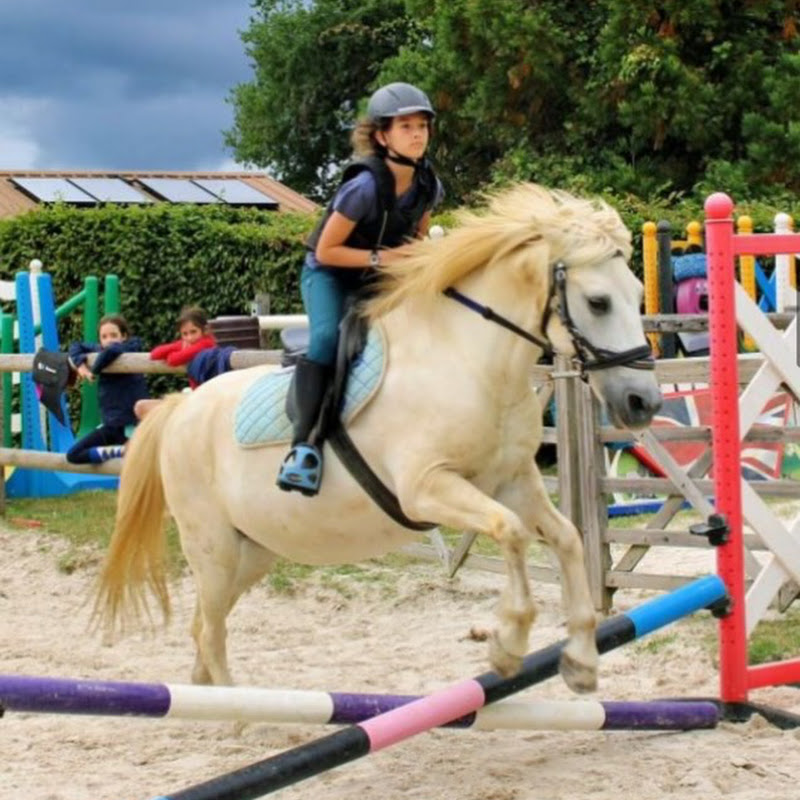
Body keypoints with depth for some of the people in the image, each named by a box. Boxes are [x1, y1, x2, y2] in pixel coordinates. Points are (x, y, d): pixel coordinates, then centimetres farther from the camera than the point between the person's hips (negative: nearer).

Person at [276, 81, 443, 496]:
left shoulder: (427, 184, -8)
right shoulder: (366, 186, -27)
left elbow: (418, 237, 10)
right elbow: (326, 251, -21)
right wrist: (379, 257, -27)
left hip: (378, 281, 7)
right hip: (328, 274, -7)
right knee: (328, 337, -33)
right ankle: (304, 443, -39)